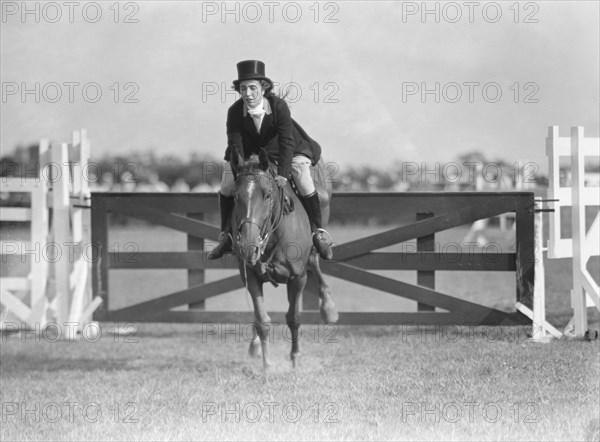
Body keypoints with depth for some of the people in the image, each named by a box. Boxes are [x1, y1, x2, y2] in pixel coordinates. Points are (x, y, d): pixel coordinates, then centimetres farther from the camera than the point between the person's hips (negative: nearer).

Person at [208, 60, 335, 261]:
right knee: (227, 185, -11)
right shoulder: (234, 112, -26)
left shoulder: (279, 106, -32)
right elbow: (235, 145, -25)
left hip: (282, 151, -2)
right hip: (250, 152, 2)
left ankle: (319, 232, -7)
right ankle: (226, 236, 6)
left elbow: (286, 142, -34)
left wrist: (283, 174, -42)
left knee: (301, 174, -22)